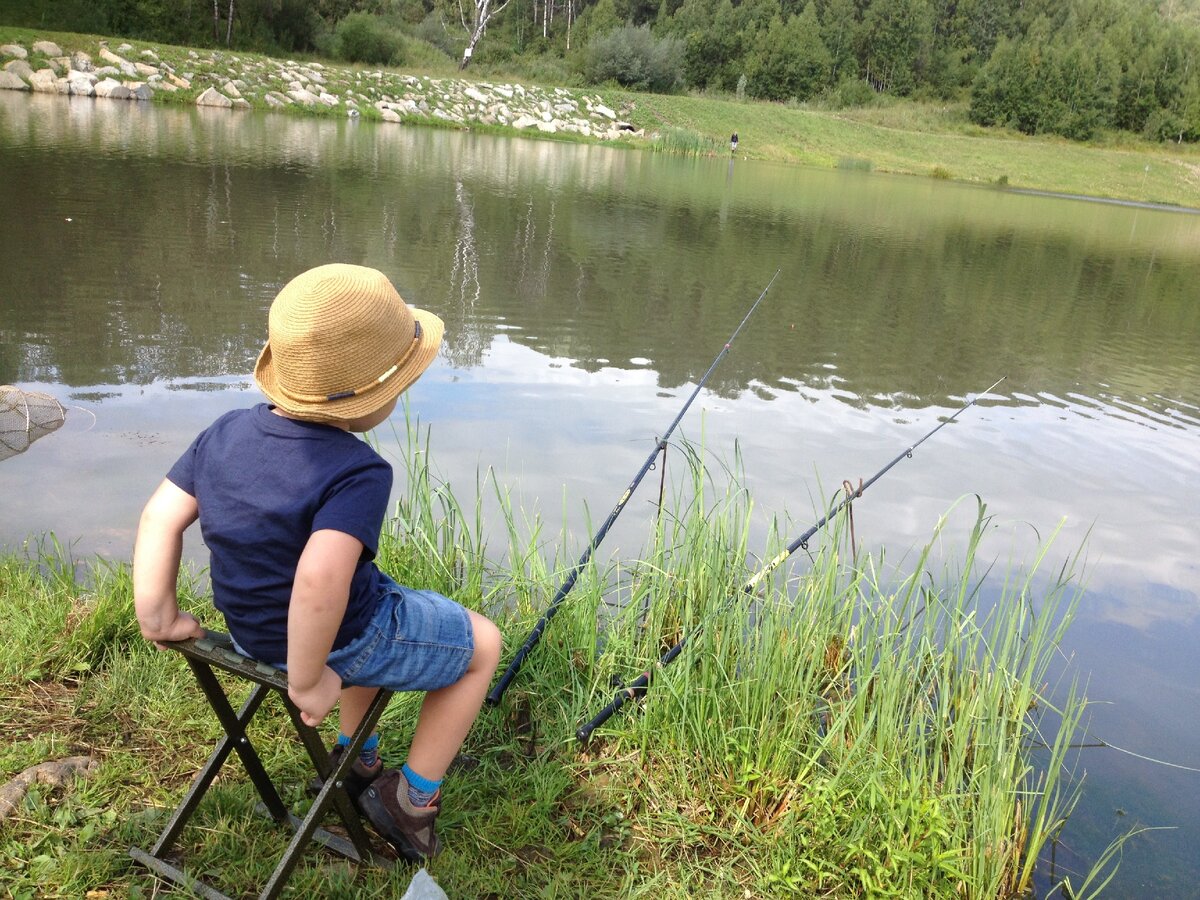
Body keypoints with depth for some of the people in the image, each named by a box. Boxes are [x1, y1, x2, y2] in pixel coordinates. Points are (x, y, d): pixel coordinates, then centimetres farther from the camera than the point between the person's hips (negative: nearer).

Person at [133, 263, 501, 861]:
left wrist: (158, 615, 1)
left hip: (249, 630, 8)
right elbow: (319, 579, -40)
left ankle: (355, 761, 43)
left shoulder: (226, 432, -6)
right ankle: (411, 801, 20)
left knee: (383, 612, 37)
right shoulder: (358, 474, -29)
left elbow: (161, 515, -5)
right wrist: (308, 680, -27)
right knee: (482, 644, 15)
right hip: (348, 644, -7)